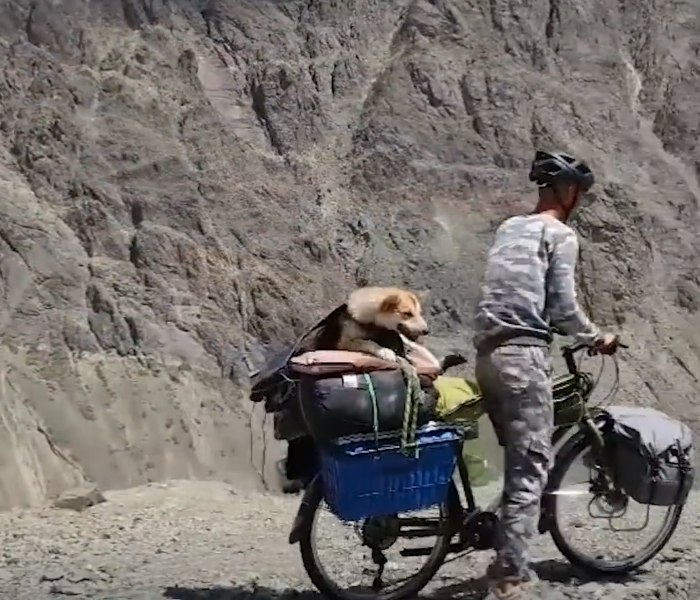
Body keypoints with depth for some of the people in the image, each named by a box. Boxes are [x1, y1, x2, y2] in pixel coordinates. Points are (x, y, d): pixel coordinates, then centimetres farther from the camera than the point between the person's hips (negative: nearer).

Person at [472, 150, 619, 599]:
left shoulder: (509, 229, 21)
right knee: (531, 465, -6)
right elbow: (564, 307, -6)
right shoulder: (561, 235, -1)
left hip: (488, 352, 8)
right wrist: (596, 338, 11)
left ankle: (511, 560, 22)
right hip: (524, 354, -8)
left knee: (517, 459, 16)